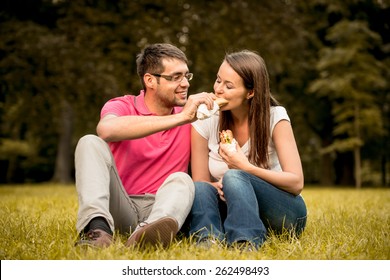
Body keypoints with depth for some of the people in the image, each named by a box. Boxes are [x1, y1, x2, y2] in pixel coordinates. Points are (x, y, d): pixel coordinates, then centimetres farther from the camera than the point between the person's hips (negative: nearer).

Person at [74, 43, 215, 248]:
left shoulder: (190, 117, 7)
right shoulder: (122, 106, -2)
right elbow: (106, 130, -28)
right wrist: (180, 118, -29)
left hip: (160, 209, 2)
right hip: (119, 207, -1)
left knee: (182, 180, -27)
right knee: (90, 142, -19)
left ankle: (146, 235, -59)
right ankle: (97, 227, -43)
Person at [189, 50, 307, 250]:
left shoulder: (275, 117, -9)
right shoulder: (204, 123, -4)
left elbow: (296, 183, -13)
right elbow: (200, 183, -1)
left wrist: (246, 168, -25)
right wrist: (219, 187, -25)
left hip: (283, 215, -2)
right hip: (233, 210, 2)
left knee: (234, 177, -31)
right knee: (199, 189, -29)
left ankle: (245, 245, -51)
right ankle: (210, 240, -53)